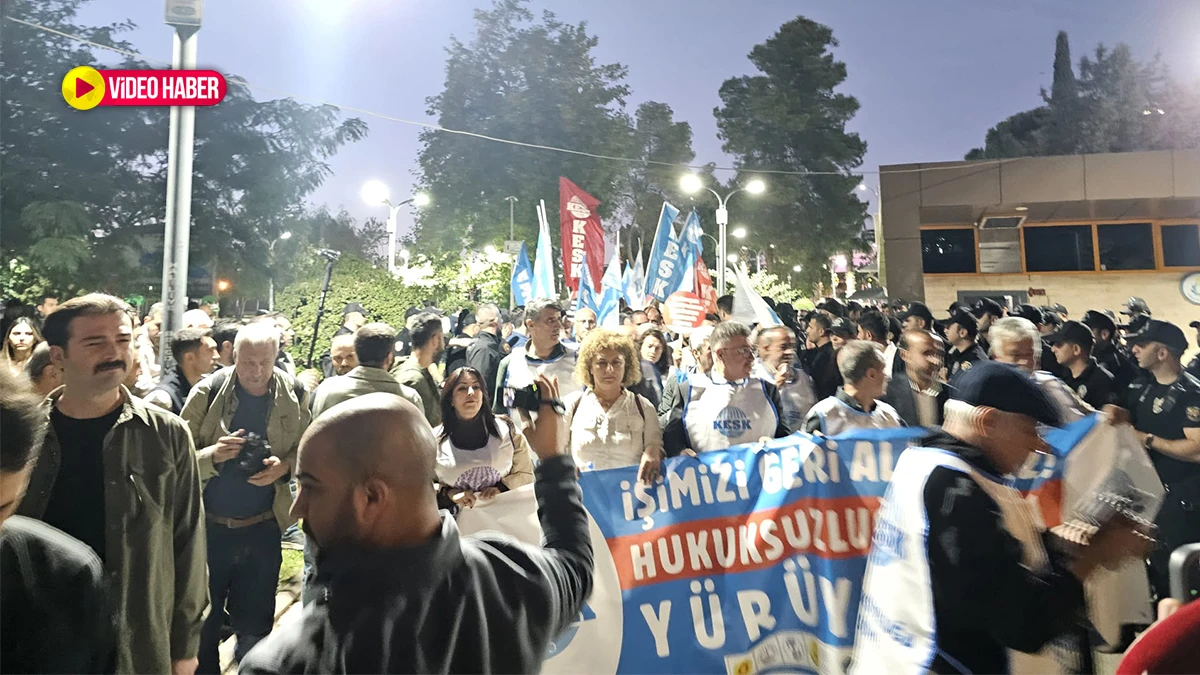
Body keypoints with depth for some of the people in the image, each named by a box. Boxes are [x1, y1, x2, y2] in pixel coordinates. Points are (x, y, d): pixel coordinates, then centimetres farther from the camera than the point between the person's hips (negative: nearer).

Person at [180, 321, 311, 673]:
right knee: (203, 618, 17)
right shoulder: (207, 392, -11)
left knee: (255, 623, 16)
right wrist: (213, 454, -29)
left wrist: (285, 465, -17)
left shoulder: (294, 393, -6)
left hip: (263, 526, 1)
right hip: (210, 525, 0)